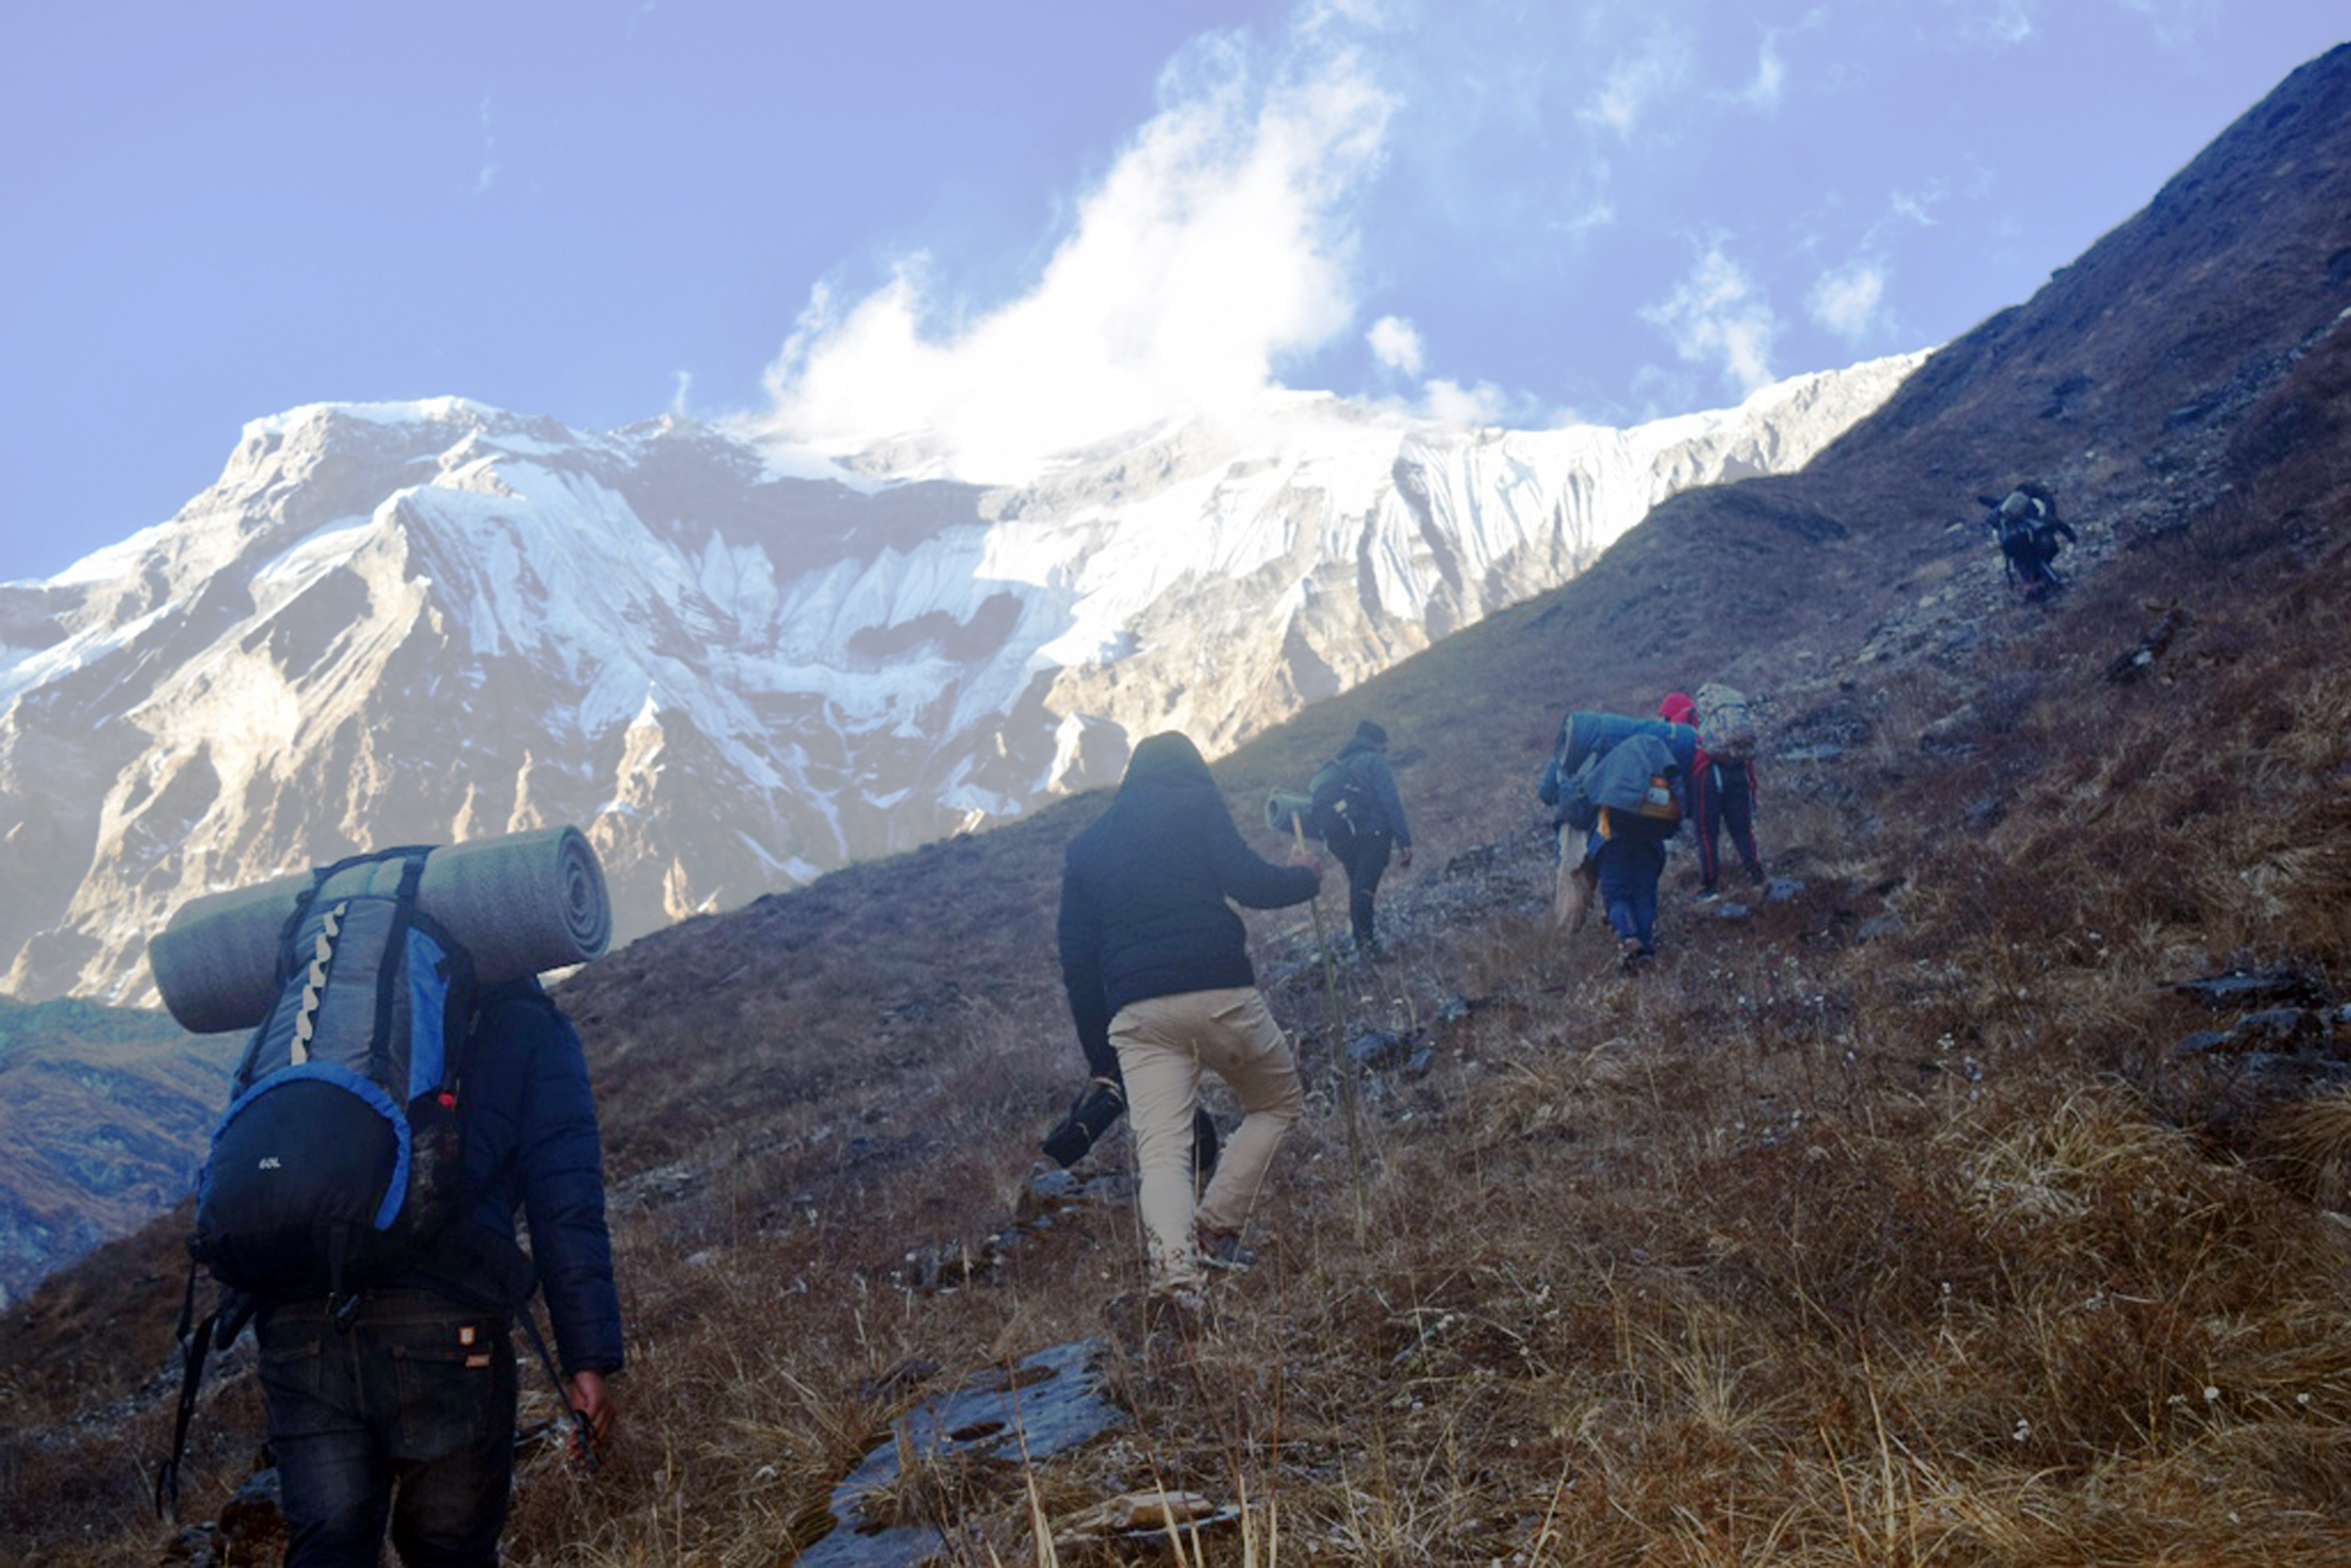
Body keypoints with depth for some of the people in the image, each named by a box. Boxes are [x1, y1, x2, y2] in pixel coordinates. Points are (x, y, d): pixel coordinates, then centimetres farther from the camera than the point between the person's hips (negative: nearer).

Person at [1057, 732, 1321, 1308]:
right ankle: (1216, 1228, 5)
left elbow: (1076, 956, 19)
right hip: (1221, 994, -3)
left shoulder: (1085, 847, 22)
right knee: (1277, 1102, 19)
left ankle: (1174, 1262, -29)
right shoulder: (1196, 805, 8)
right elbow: (1248, 883, -6)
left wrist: (1097, 1049, 23)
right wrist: (1305, 876, 15)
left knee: (1160, 1151, -4)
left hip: (1136, 1015, 3)